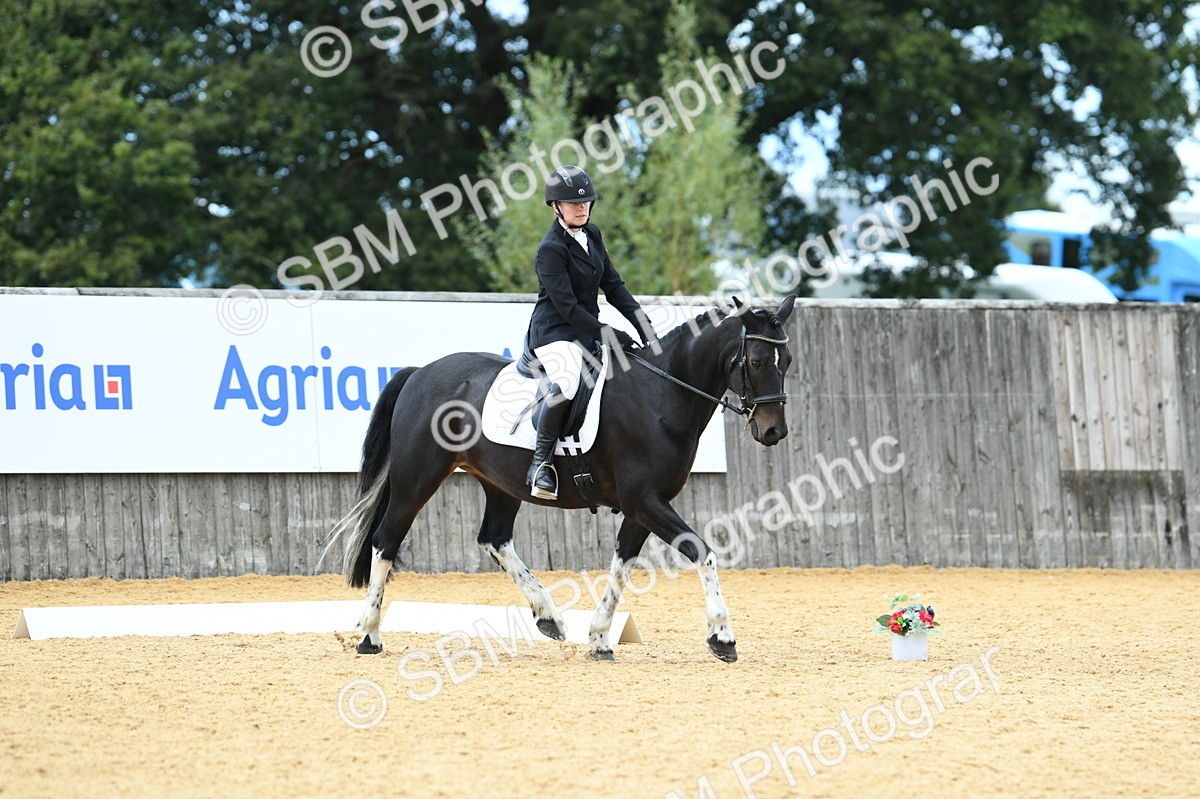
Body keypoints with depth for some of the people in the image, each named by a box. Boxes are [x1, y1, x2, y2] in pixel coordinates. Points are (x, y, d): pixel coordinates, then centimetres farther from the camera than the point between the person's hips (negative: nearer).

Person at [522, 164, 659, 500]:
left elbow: (613, 286, 13)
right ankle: (541, 462, -24)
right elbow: (566, 306, -19)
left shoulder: (592, 235, 10)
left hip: (588, 329, 9)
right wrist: (607, 334, -21)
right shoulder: (551, 249, -15)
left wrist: (642, 322, 2)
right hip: (555, 331, -9)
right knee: (567, 384, -35)